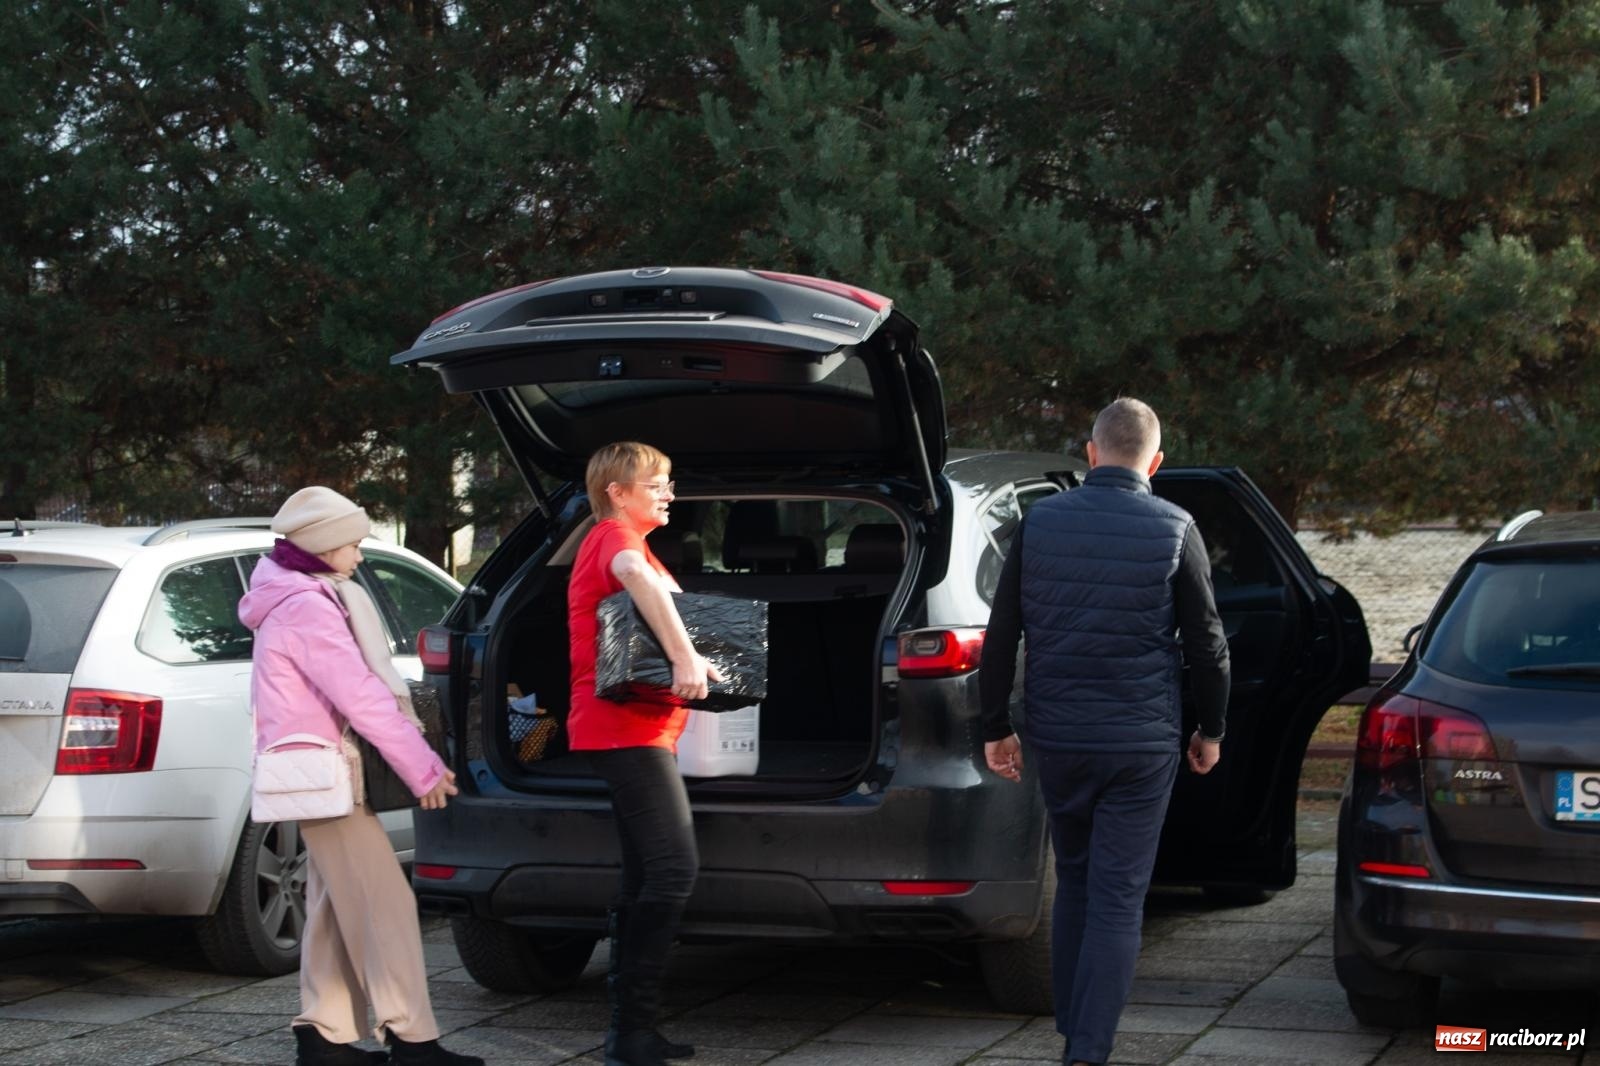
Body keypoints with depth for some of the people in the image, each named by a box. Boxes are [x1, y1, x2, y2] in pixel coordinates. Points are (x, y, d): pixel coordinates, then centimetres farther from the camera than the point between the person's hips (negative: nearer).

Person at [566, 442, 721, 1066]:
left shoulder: (611, 542, 23)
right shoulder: (616, 535, -10)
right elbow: (638, 576, -34)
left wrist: (691, 662, 15)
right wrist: (684, 657, -41)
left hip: (634, 729, 11)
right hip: (627, 727, -11)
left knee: (646, 876, 10)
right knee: (674, 867, -17)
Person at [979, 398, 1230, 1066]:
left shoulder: (1040, 523, 1)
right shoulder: (1174, 529, -5)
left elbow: (1001, 635, 3)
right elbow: (1206, 642, -1)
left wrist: (995, 726, 11)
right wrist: (1210, 730, 12)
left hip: (1056, 738, 3)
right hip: (1141, 743, -3)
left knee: (1073, 884, 18)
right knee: (1117, 899, 0)